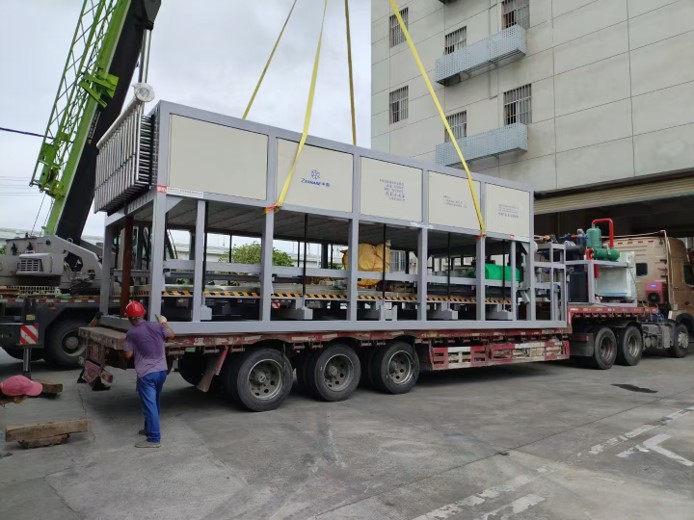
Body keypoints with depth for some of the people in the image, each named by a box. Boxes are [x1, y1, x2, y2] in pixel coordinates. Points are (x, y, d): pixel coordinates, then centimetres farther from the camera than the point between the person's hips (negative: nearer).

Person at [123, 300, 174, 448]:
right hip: (162, 371, 6)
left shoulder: (131, 333, -10)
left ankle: (154, 439, -3)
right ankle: (149, 429, 35)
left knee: (149, 406, -3)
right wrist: (164, 322, 35)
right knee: (153, 403, 21)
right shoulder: (156, 326, 3)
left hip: (146, 374, -6)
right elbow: (171, 335, 20)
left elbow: (128, 355, -6)